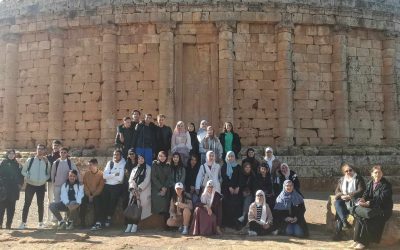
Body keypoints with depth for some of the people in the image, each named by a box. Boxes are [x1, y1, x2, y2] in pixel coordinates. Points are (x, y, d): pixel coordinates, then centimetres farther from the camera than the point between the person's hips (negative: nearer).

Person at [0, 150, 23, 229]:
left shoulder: (17, 164, 12)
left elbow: (20, 175, 14)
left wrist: (20, 183, 3)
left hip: (14, 189, 3)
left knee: (11, 208, 4)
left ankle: (9, 224, 9)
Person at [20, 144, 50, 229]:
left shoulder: (46, 162, 3)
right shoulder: (30, 160, -2)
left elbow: (48, 173, 13)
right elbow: (23, 171, 4)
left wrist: (45, 178, -6)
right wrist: (28, 176, -13)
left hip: (41, 186, 2)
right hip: (30, 185, -2)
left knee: (40, 204, 7)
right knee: (27, 203, 0)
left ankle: (40, 222, 17)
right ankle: (23, 223, 9)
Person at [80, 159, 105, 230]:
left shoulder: (101, 174, -5)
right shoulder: (86, 174, 5)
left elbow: (100, 186, -8)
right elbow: (85, 185, 3)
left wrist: (93, 195, -13)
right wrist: (89, 195, -9)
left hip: (97, 195, -3)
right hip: (88, 194, 3)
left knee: (98, 206, -25)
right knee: (82, 204, -19)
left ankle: (97, 223, -18)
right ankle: (82, 224, -9)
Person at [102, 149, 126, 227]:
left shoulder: (123, 164, -2)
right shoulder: (109, 163, 11)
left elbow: (120, 178, -13)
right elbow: (104, 175, -1)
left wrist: (109, 176, -4)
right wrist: (114, 175, -11)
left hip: (116, 187, -3)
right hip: (107, 186, 3)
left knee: (113, 202, -7)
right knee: (105, 202, -4)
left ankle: (109, 218, 12)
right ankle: (107, 217, 12)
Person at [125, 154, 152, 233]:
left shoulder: (148, 168, 6)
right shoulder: (134, 169, 19)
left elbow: (147, 180, -4)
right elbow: (131, 180, 11)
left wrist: (139, 189, -13)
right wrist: (132, 188, -6)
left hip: (143, 191, -3)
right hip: (134, 191, 3)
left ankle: (135, 225, -10)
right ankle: (129, 225, -10)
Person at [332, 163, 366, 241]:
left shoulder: (359, 179, 4)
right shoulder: (341, 179, 18)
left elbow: (361, 191, -8)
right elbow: (337, 191, 12)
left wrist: (349, 196, -18)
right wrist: (341, 196, -12)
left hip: (354, 200, -5)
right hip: (343, 200, 5)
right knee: (337, 203, -31)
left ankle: (338, 231, -27)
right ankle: (345, 222, -41)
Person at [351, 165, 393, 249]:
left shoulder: (386, 185, -12)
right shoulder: (370, 183, 10)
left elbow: (381, 198, -21)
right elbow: (366, 193, 6)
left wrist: (368, 203, -29)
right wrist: (363, 199, -18)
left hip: (383, 209, -6)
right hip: (372, 207, 6)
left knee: (367, 218, -28)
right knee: (359, 215, -22)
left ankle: (364, 242, -16)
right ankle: (357, 239, -16)